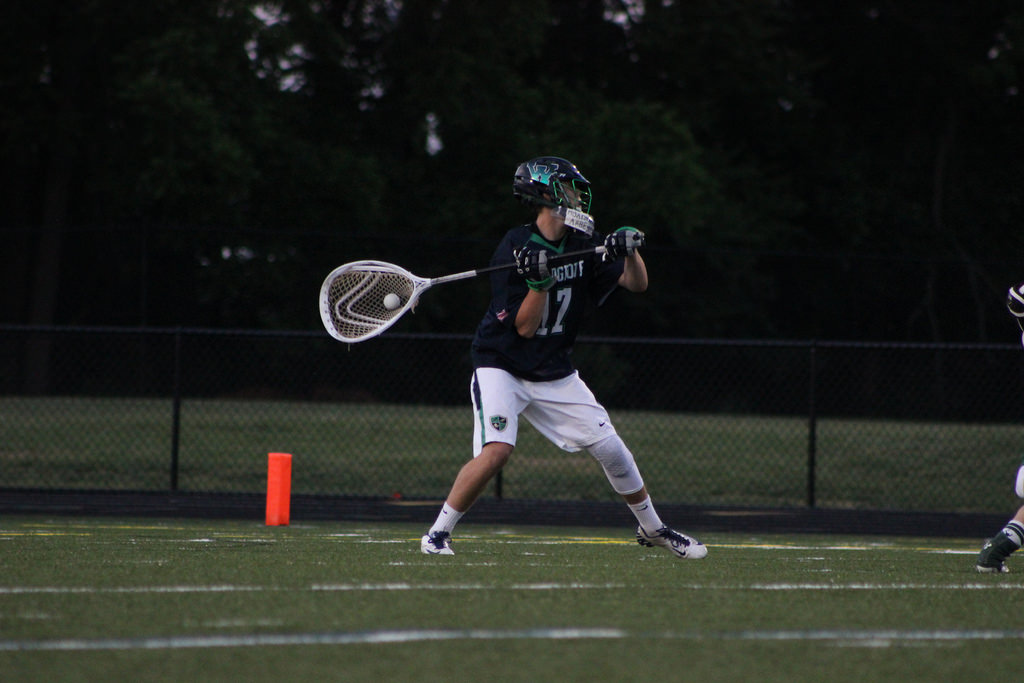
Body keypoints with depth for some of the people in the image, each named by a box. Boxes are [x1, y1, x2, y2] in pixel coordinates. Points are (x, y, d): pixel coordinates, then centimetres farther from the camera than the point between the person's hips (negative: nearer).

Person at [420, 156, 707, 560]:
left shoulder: (582, 245, 0)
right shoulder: (515, 249, -18)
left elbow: (637, 284, 4)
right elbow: (524, 327, -18)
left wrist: (630, 249, -15)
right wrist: (539, 281, -33)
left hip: (556, 375, 6)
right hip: (502, 367, -6)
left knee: (610, 448, 3)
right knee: (496, 450, -27)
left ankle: (651, 528, 24)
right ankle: (438, 534, -13)